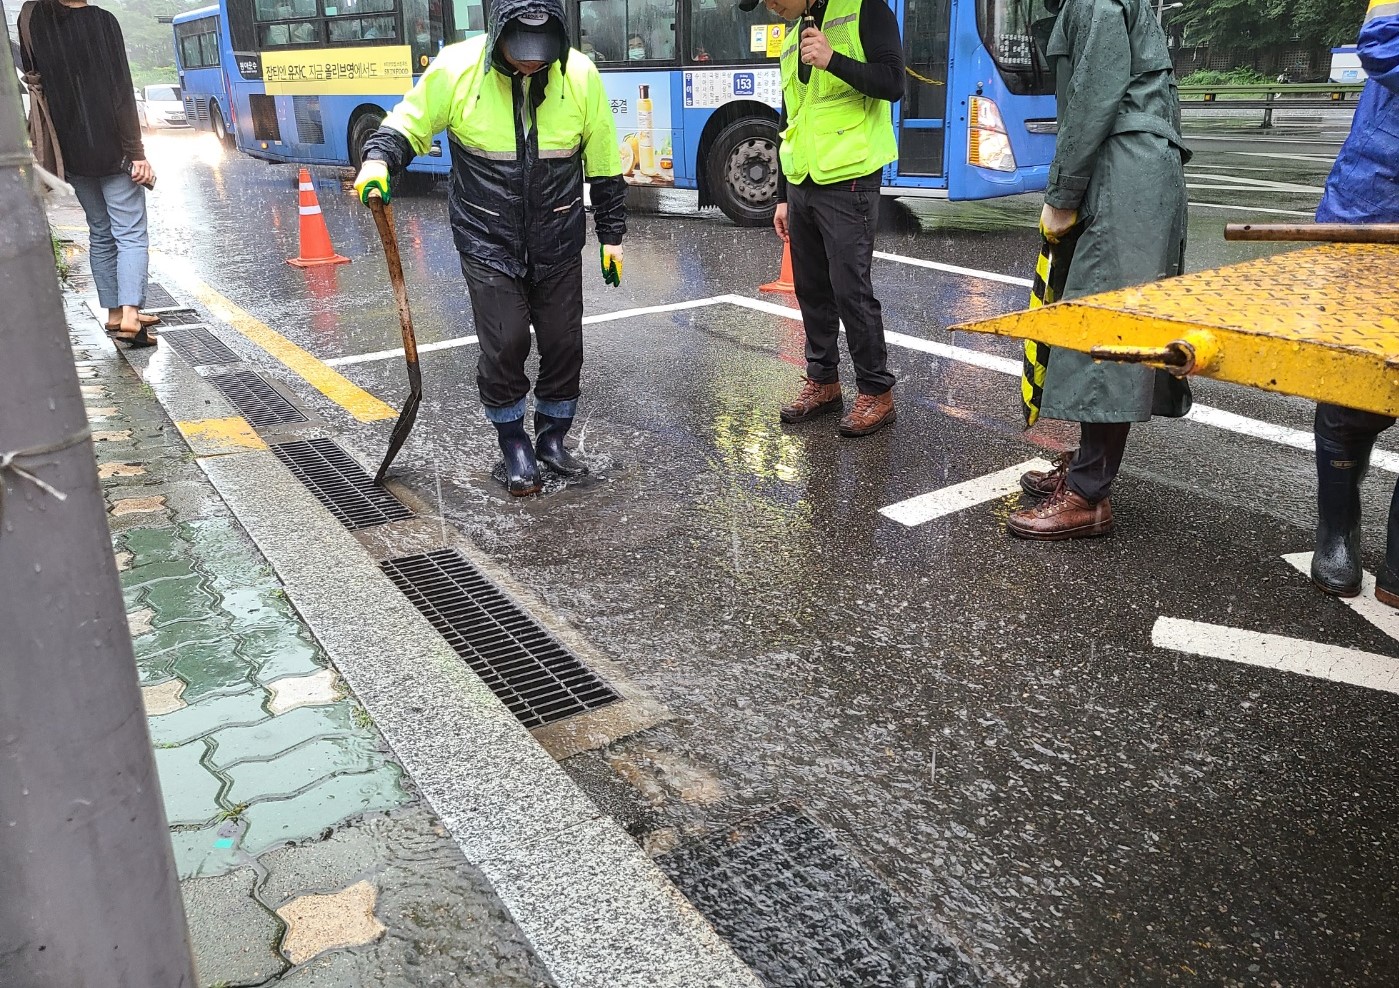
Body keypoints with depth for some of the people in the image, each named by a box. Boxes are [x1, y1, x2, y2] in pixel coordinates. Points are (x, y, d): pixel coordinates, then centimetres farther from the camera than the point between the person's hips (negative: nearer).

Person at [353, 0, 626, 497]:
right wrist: (379, 159, -19)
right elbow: (410, 123, 2)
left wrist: (611, 235, 7)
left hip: (558, 245, 2)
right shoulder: (456, 67, -12)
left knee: (563, 343, 8)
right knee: (504, 344, -6)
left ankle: (551, 437, 30)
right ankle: (514, 446, 16)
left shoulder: (581, 76, -7)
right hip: (488, 243, -2)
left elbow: (604, 166, 3)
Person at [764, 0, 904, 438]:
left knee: (851, 290, -7)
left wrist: (832, 60, -23)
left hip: (847, 183, -7)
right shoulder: (793, 39, 19)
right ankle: (823, 382, 23)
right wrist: (783, 197, 19)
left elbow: (892, 83, -13)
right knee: (811, 289, 11)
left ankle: (877, 393, 4)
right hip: (802, 187, 7)